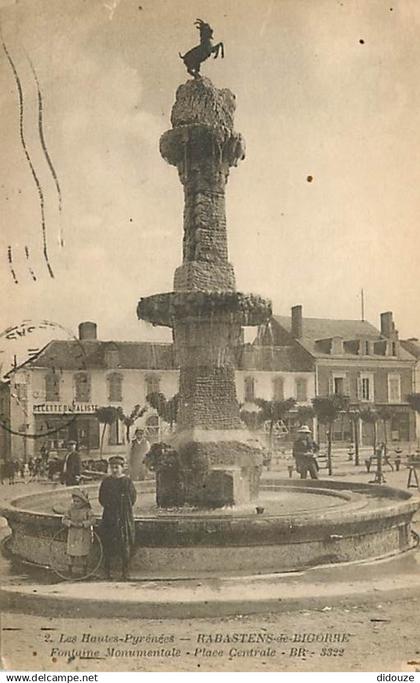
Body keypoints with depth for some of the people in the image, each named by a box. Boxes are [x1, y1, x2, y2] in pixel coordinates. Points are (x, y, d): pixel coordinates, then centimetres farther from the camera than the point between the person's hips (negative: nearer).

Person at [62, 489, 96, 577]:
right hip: (72, 535, 2)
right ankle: (70, 572, 17)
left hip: (84, 536, -2)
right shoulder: (71, 510, 4)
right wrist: (71, 523, -17)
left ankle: (84, 571, 18)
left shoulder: (88, 510, -5)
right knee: (71, 553, 4)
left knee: (84, 554, 3)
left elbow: (92, 520, -14)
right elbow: (64, 519, 0)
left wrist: (82, 524, -24)